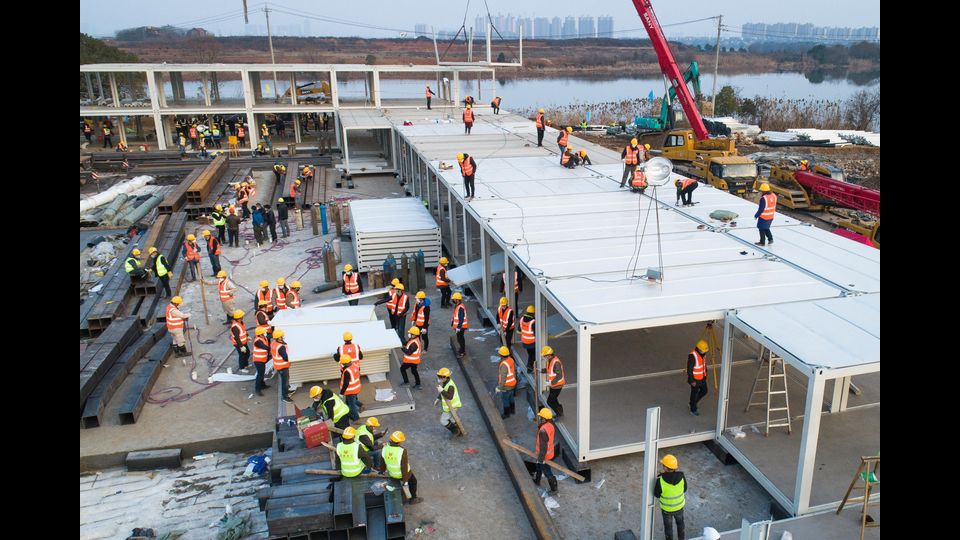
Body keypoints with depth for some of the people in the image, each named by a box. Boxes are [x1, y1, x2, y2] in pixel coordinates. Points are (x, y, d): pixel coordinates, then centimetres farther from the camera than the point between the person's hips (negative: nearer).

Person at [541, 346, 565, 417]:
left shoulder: (556, 362, -28)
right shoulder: (549, 360, 1)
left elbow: (559, 376, -30)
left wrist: (551, 382, -32)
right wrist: (541, 370, 5)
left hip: (557, 385, -9)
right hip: (553, 384, 9)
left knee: (550, 401, -2)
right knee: (553, 400, 22)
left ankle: (559, 413, 14)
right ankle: (560, 412, 39)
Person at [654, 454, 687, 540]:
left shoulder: (660, 480, -36)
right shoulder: (681, 476, -26)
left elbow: (657, 495, -17)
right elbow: (684, 489, -6)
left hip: (666, 508, -3)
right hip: (679, 505, 3)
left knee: (668, 525, 24)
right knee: (680, 521, 32)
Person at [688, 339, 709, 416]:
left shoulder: (703, 353, -5)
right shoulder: (692, 356, -31)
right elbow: (689, 369, -26)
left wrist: (705, 373, 19)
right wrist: (692, 381, -22)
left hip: (702, 377, 8)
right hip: (695, 379, -8)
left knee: (704, 391, 20)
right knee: (694, 394, 8)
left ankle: (693, 403, 41)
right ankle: (693, 410, 27)